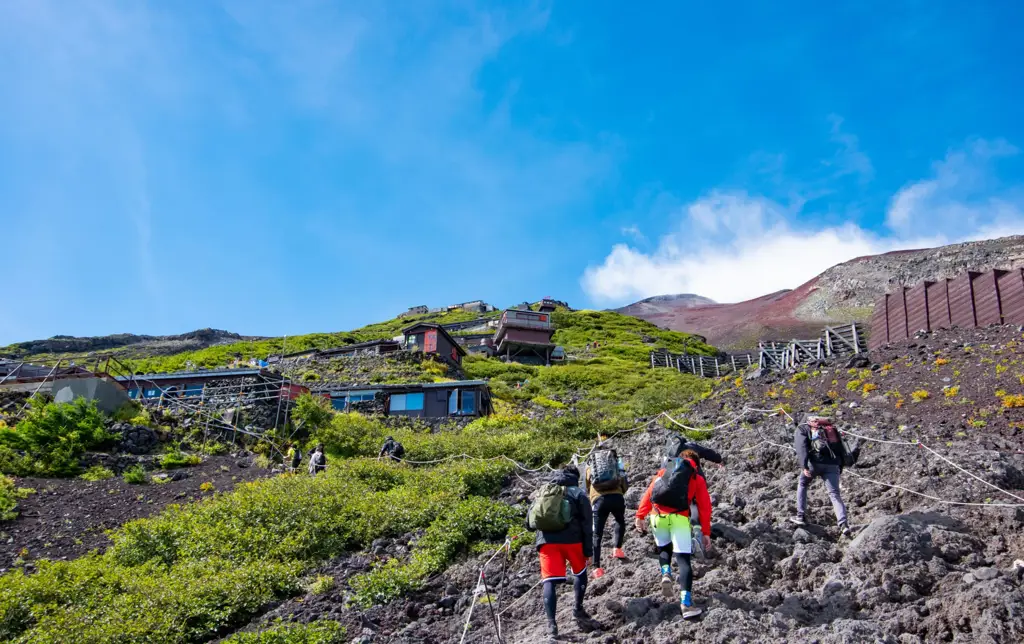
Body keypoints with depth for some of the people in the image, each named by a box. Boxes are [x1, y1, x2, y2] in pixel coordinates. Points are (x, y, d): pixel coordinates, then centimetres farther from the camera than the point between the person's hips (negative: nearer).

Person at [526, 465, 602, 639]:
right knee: (580, 572, 24)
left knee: (550, 581, 0)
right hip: (572, 539, -1)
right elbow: (587, 525, 3)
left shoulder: (543, 492, 20)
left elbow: (529, 522, 19)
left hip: (546, 540, 2)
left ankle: (551, 623, -8)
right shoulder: (578, 494, 10)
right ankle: (578, 609, 16)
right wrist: (588, 551, 6)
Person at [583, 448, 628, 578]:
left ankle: (597, 568, -2)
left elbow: (586, 489, 26)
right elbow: (625, 485, 20)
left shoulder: (588, 467, 24)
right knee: (620, 521, 32)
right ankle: (617, 548, 16)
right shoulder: (616, 462, 23)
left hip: (598, 500, 0)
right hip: (617, 497, 0)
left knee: (597, 535, 5)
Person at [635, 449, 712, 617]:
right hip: (679, 517, -2)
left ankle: (665, 574, -1)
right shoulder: (698, 478, 19)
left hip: (658, 515, 2)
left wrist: (640, 516, 14)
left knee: (663, 548, 27)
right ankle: (686, 603, -11)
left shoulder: (664, 470, 24)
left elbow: (648, 493, 14)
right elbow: (705, 507, 11)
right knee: (683, 559, 1)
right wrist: (706, 533, 12)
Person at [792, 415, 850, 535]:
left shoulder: (801, 429, 18)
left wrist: (804, 466, -13)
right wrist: (839, 469, 22)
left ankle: (801, 516, 20)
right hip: (832, 465, 3)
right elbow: (842, 450, 22)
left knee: (802, 484, 23)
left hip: (815, 461, -3)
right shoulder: (832, 429, 32)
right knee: (835, 494, 1)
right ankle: (843, 525, -17)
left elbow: (801, 447, -2)